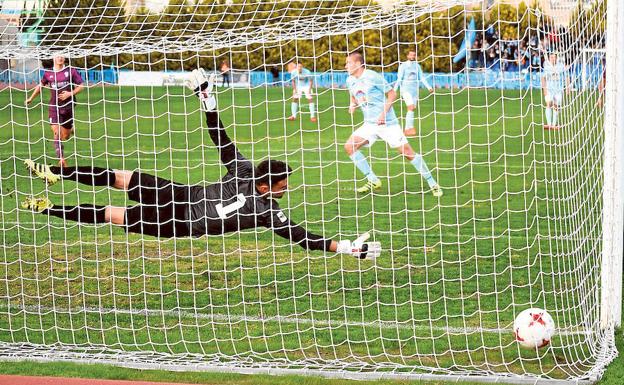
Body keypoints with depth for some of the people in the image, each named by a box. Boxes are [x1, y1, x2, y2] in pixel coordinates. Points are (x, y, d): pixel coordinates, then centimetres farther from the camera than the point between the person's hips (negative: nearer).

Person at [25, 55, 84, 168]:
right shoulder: (48, 73, 4)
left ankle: (71, 129, 44)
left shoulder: (71, 71, -2)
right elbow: (41, 85, 21)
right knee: (57, 133, -14)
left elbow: (80, 86, 2)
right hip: (53, 107, 0)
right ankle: (61, 160, -12)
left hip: (68, 106, 0)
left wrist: (70, 93, -14)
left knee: (66, 137, 7)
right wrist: (31, 98, 26)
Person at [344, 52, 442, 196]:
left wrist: (384, 113, -18)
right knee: (349, 146, -10)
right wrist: (353, 105, 3)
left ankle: (432, 184, 4)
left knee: (407, 152, -8)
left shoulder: (372, 77, -13)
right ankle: (373, 181, -1)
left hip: (387, 123, -6)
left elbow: (392, 93, -8)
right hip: (369, 124, 6)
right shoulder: (350, 81, 6)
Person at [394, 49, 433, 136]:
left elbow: (422, 78, 12)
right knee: (411, 108, -19)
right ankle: (410, 127, -19)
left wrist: (429, 87, 2)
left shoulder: (417, 66, 12)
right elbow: (399, 79, -6)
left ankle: (407, 129, 10)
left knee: (411, 109, 4)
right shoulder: (403, 66, -2)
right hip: (406, 90, -5)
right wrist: (394, 90, -15)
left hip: (415, 90, 5)